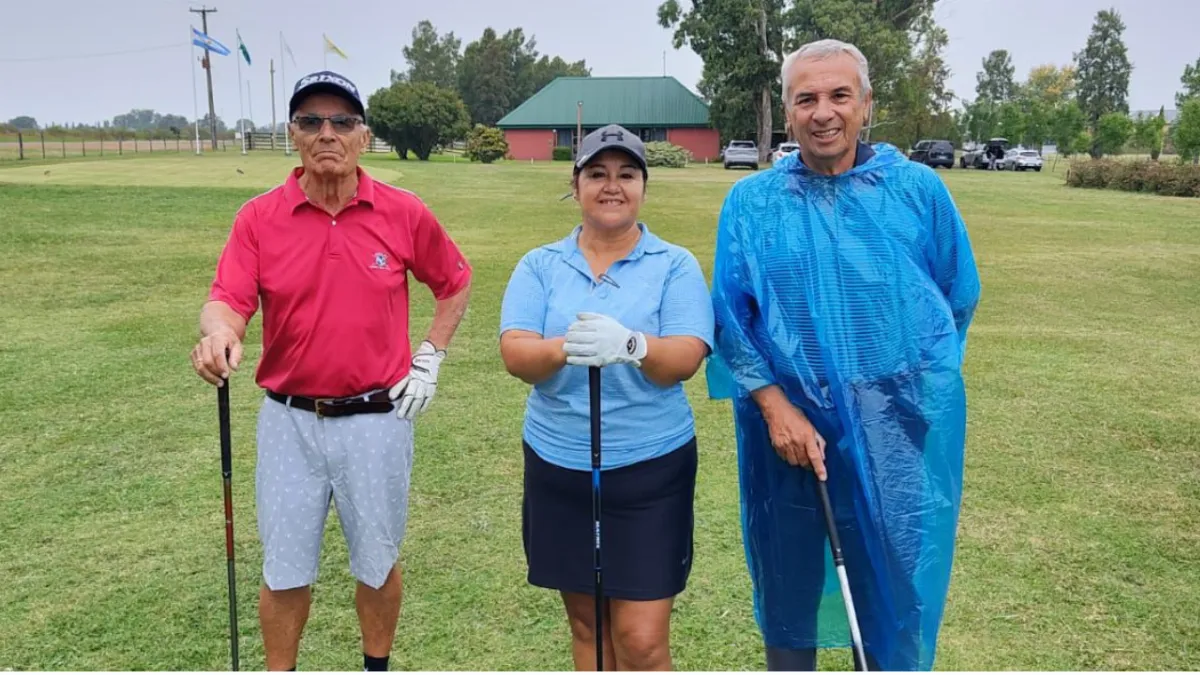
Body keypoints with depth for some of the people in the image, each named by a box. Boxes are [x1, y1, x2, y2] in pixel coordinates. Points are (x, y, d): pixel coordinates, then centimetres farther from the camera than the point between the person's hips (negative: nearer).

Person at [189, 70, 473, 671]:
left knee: (377, 564, 16)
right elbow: (228, 301, -15)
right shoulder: (258, 218, -5)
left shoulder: (405, 214, -5)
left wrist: (430, 360, 2)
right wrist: (218, 333, -37)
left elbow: (455, 284, 9)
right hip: (289, 420, 1)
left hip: (377, 419, 0)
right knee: (285, 571, 13)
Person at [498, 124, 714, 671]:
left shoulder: (675, 265, -2)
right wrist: (563, 349, -32)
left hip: (650, 468, -2)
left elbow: (686, 358, -15)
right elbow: (514, 354, -10)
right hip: (557, 467, 3)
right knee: (586, 626, 17)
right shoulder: (539, 266, 4)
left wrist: (631, 345, -36)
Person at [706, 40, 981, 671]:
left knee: (895, 587, 9)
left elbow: (959, 297, 11)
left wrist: (919, 376, 14)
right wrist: (775, 405, -12)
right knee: (787, 581, 14)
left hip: (899, 433, 0)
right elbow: (730, 315, -3)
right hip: (787, 426, 1)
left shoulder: (919, 189, 0)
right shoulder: (750, 201, 0)